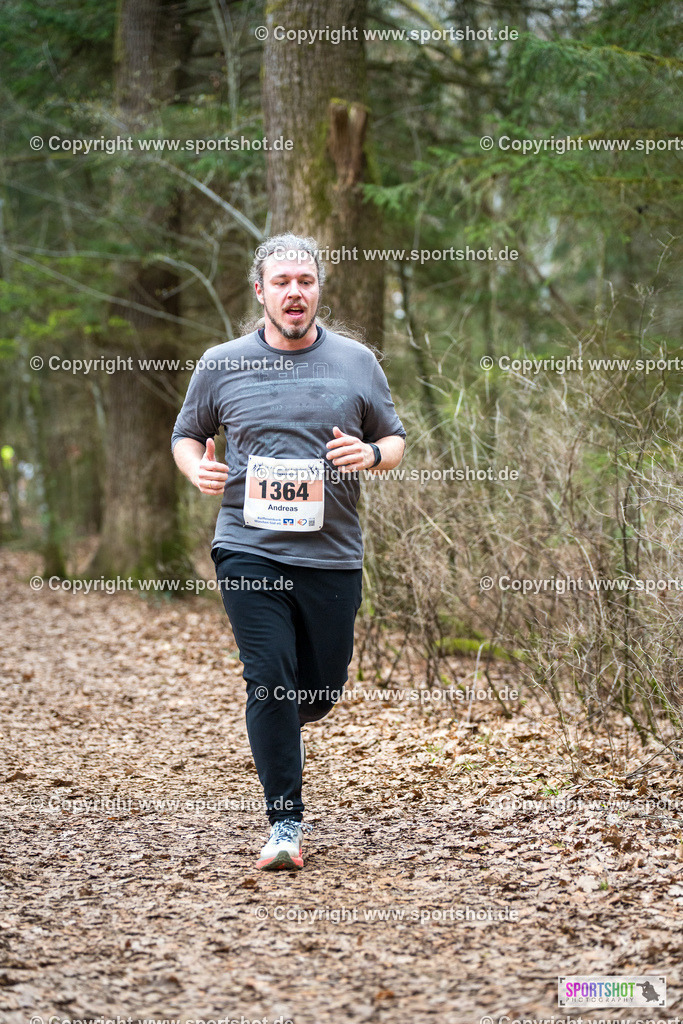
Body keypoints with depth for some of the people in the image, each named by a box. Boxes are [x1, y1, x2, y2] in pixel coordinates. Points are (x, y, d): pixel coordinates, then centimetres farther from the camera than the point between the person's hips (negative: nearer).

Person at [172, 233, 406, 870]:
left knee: (321, 690, 8)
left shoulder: (356, 362, 7)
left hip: (333, 554, 2)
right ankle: (285, 825, -2)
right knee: (270, 680, -11)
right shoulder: (221, 365, 5)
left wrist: (371, 453, -9)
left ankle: (278, 722, 45)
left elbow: (396, 440, 15)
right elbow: (185, 436, 17)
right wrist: (197, 469, -6)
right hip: (249, 550, -2)